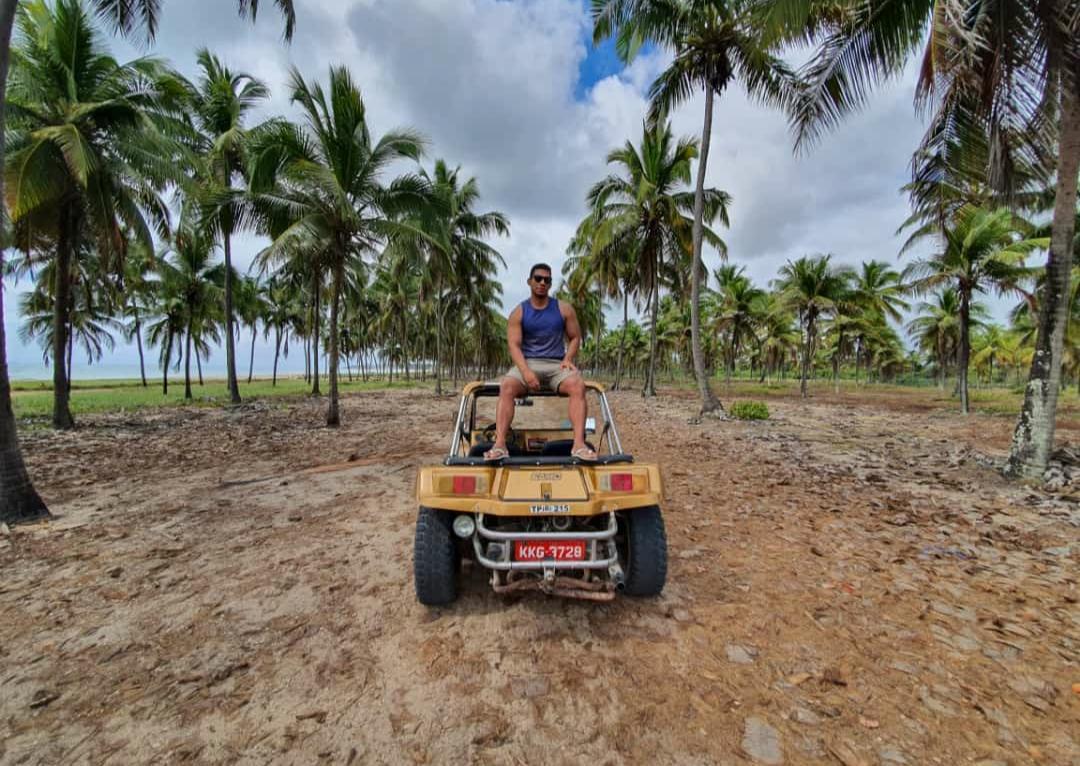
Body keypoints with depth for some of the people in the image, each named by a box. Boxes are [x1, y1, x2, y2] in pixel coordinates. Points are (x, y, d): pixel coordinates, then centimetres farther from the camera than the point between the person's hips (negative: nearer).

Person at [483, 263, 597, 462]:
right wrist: (526, 371, -20)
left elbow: (575, 338, 15)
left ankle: (579, 444, -38)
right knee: (506, 386, -32)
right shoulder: (519, 312, 6)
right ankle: (499, 445, -37)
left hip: (557, 365, 1)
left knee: (578, 385, -32)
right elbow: (514, 345, -3)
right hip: (527, 363, 0)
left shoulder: (564, 309, 11)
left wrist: (567, 359, -6)